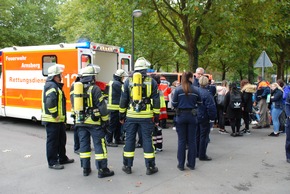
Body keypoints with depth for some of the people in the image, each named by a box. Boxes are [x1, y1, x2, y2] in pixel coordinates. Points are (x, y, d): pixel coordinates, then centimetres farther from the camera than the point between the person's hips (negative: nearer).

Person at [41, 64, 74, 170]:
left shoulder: (56, 85, 15)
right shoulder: (51, 86, -18)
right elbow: (50, 101, -33)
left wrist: (61, 117, 18)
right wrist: (55, 115, -24)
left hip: (59, 119, 10)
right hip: (52, 120, -10)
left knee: (62, 139, 20)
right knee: (52, 141, 0)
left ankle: (62, 158, 33)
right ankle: (52, 162, 10)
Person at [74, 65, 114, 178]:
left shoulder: (76, 88, 9)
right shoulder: (94, 89, -12)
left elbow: (74, 105, 15)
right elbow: (102, 106, -13)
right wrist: (106, 120, -5)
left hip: (80, 121, 6)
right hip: (94, 122, -6)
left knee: (84, 144, 12)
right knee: (99, 144, 0)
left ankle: (85, 169, 18)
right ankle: (102, 170, 3)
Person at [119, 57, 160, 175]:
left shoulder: (128, 81, 4)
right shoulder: (152, 81, 1)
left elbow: (123, 100, 6)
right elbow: (156, 101, 1)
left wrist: (122, 115, 13)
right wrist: (156, 117, 7)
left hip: (131, 115, 1)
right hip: (147, 116, -1)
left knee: (129, 139, 9)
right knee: (147, 140, 5)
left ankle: (127, 166, 17)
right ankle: (150, 167, 10)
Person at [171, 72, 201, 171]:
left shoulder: (178, 89, -7)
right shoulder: (196, 90, -4)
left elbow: (174, 104, -3)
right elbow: (199, 103, 3)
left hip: (181, 116, -1)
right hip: (192, 116, 1)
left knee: (182, 141, 7)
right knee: (192, 140, 10)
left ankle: (181, 164, 10)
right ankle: (191, 164, 16)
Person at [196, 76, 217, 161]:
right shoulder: (207, 93, -21)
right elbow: (211, 107, -22)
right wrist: (212, 117, -12)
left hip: (196, 117, 7)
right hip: (204, 118, -7)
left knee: (197, 135, 17)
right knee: (204, 136, 1)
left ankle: (196, 153, 27)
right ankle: (202, 155, 6)